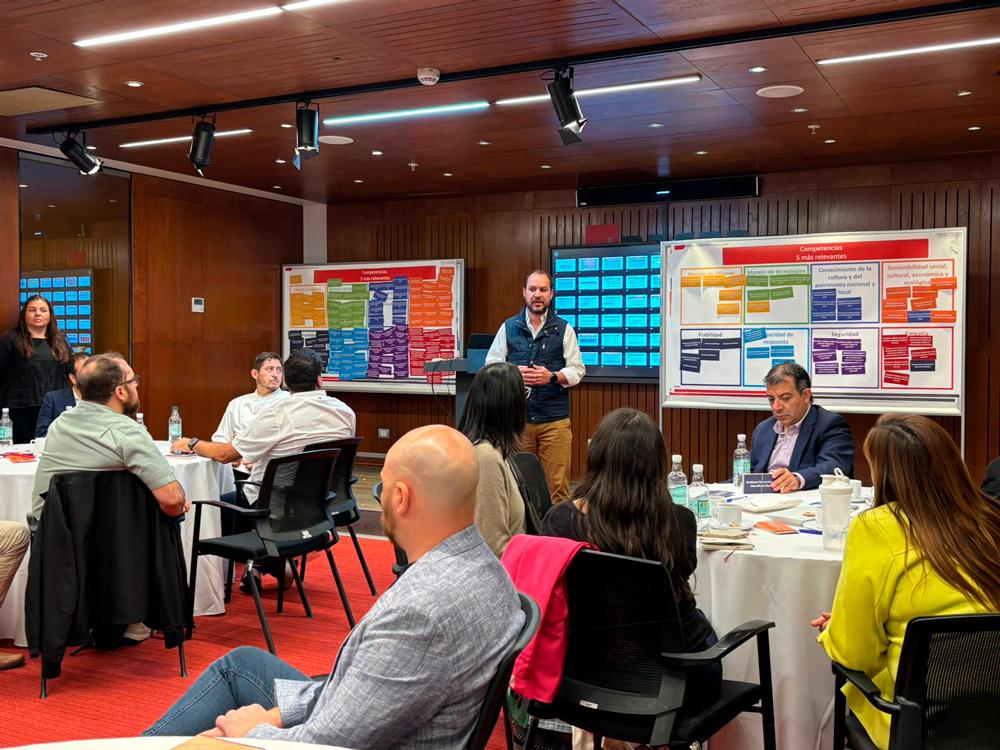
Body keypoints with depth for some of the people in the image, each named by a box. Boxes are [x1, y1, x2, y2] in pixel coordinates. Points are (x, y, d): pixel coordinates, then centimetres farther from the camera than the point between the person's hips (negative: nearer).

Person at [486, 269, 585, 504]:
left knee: (557, 484, -4)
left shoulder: (564, 329, 7)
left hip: (554, 419, -1)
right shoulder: (508, 327, 10)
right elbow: (491, 366, 8)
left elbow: (577, 370, 4)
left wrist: (552, 376, -14)